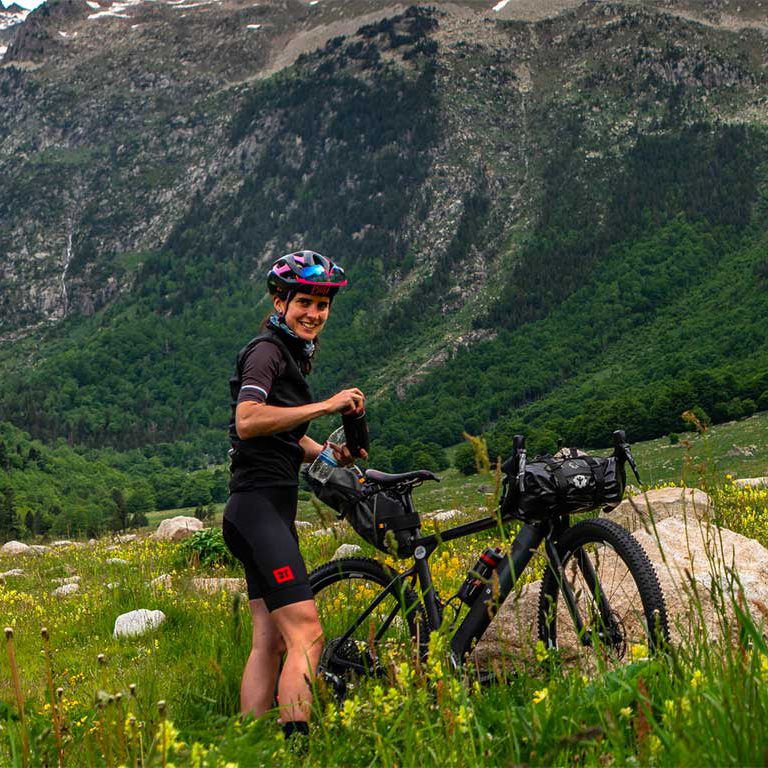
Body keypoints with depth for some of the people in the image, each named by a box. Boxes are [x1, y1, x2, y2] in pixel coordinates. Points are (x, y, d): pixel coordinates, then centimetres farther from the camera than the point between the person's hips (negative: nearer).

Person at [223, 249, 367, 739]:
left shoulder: (293, 353, 21)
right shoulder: (267, 351, -9)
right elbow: (248, 420, -26)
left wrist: (328, 454, 8)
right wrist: (327, 405, -24)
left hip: (272, 510, 10)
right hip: (259, 507, -10)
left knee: (270, 640, 8)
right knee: (307, 633, -17)